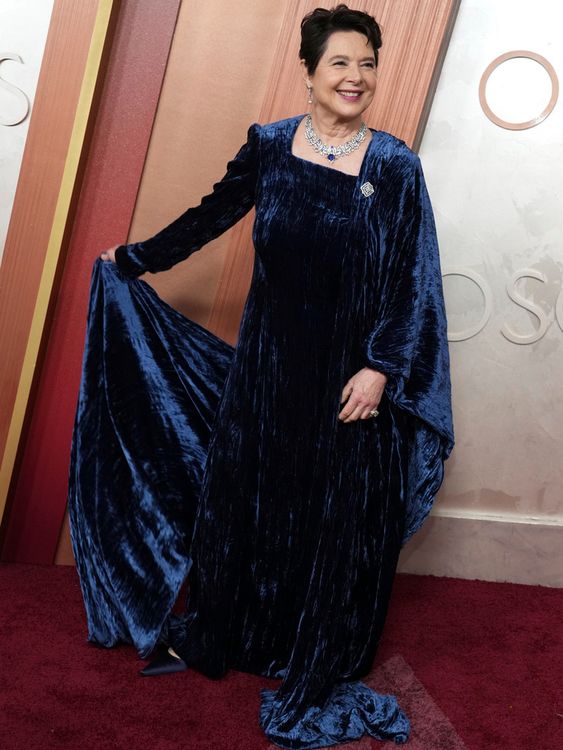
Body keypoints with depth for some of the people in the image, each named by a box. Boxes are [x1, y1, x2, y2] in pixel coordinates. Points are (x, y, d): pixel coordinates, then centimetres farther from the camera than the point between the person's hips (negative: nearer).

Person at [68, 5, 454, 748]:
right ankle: (219, 638, 36)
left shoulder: (395, 166, -6)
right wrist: (133, 259, 21)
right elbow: (210, 216, 13)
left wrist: (381, 368, -15)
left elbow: (412, 281, -7)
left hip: (350, 372, -2)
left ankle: (319, 670, 29)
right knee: (242, 493, 14)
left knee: (337, 515, 8)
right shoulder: (268, 145, 0)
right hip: (268, 360, 3)